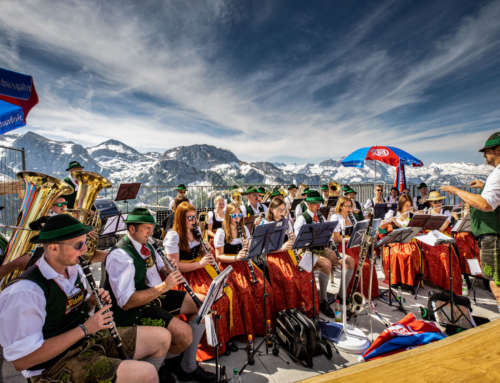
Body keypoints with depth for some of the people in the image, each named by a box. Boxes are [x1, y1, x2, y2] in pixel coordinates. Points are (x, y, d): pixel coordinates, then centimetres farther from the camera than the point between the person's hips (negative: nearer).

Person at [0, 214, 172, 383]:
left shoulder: (74, 268, 1)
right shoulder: (24, 292, -24)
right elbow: (21, 361, -22)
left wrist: (93, 301, -5)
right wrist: (84, 329, -22)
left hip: (90, 338, 8)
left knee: (163, 337, 2)